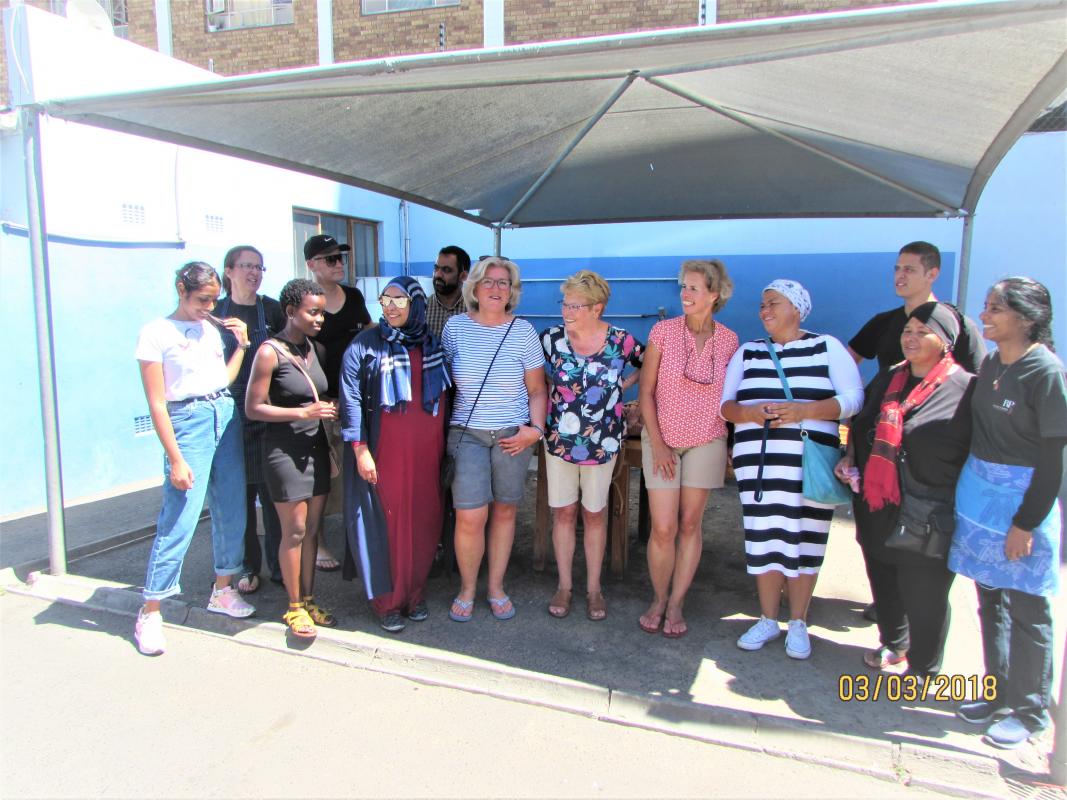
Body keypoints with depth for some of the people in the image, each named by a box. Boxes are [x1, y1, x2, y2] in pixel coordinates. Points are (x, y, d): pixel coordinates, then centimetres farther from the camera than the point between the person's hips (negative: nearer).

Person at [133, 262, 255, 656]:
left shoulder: (212, 329, 13)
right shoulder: (156, 333, -5)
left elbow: (225, 378, 13)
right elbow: (157, 403, -9)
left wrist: (242, 343, 8)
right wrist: (176, 459, -13)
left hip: (226, 416, 6)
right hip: (189, 421, -6)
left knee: (232, 511, 10)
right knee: (178, 521, -7)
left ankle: (223, 590, 27)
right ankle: (149, 612, 6)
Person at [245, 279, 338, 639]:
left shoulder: (312, 347, 8)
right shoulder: (270, 351, -13)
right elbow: (253, 408, -15)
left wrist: (327, 408, 4)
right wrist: (304, 412, -20)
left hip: (316, 446, 7)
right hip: (285, 450, -7)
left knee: (312, 529, 12)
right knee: (294, 531, 1)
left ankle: (309, 600, 24)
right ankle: (295, 607, 16)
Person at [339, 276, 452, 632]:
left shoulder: (433, 345, 9)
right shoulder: (366, 344, -2)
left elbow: (446, 396, 13)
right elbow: (351, 398, -6)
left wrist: (445, 445, 7)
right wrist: (360, 449, -12)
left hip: (426, 452, 4)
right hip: (385, 452, -3)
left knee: (423, 522, 8)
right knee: (387, 523, 2)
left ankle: (416, 594, 24)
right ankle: (387, 600, 16)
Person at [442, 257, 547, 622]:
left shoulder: (523, 330, 0)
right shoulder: (455, 326, 1)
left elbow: (537, 390, 3)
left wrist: (536, 429, -8)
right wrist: (443, 422, 4)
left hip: (513, 435, 1)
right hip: (467, 433, -1)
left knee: (504, 511, 9)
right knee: (470, 517, -8)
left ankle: (496, 588, 28)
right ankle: (466, 589, 17)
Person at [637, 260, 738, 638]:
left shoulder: (729, 340, -3)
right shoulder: (663, 331, -8)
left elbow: (731, 393, 8)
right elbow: (646, 390, -5)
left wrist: (734, 441, 1)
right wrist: (657, 444, -10)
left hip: (706, 440, 1)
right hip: (662, 438, -1)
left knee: (690, 525, 7)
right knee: (663, 528, -3)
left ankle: (676, 605, 21)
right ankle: (658, 600, 20)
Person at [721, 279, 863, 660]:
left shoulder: (827, 347, 5)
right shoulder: (748, 352, 14)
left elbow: (853, 398, -5)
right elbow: (724, 403, 9)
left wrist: (803, 410, -19)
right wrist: (747, 412, -14)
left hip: (811, 461, -2)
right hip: (758, 461, 2)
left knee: (805, 540, 5)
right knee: (763, 539, 4)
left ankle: (798, 623, 22)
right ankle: (768, 619, 22)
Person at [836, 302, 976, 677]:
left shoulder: (966, 389, -10)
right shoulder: (888, 379, 10)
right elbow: (861, 425, 23)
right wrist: (850, 457, 7)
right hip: (876, 507, 6)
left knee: (923, 596, 7)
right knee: (884, 583, 21)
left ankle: (923, 668, 30)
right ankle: (893, 643, 45)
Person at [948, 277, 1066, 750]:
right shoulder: (990, 364, 6)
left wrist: (1026, 523, -15)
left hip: (1022, 497, -7)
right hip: (978, 491, 7)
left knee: (1026, 609, 6)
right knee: (989, 600, 16)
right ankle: (998, 693, 31)